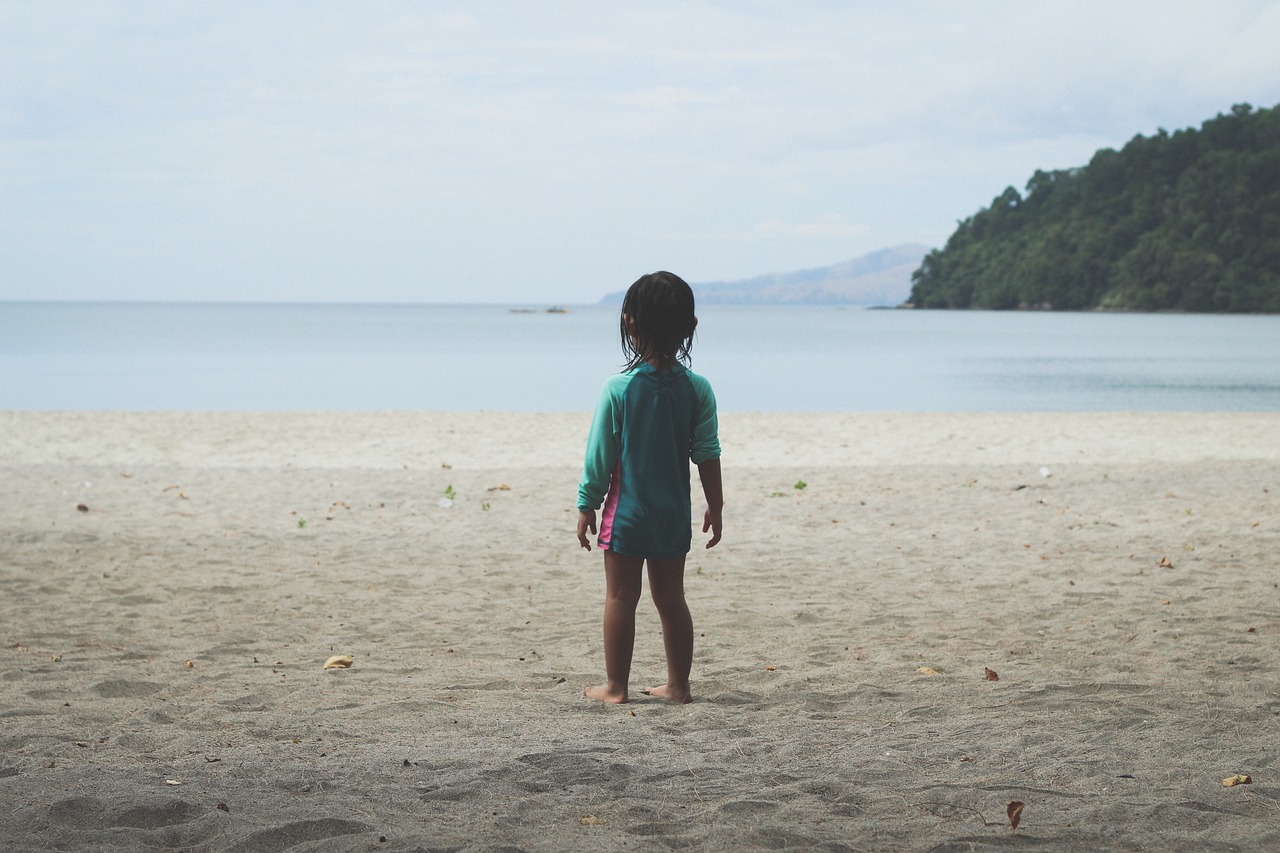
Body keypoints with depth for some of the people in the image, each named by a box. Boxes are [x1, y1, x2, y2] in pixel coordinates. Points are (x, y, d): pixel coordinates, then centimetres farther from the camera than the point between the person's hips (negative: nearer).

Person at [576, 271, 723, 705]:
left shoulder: (618, 388, -11)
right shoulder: (697, 389, -4)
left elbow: (599, 456, -7)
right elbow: (707, 454, 0)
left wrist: (587, 506, 3)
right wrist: (715, 507, 11)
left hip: (626, 511, -3)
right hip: (674, 514, 3)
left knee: (620, 597, 5)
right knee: (671, 597, 12)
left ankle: (615, 686, 9)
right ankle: (677, 685, 16)